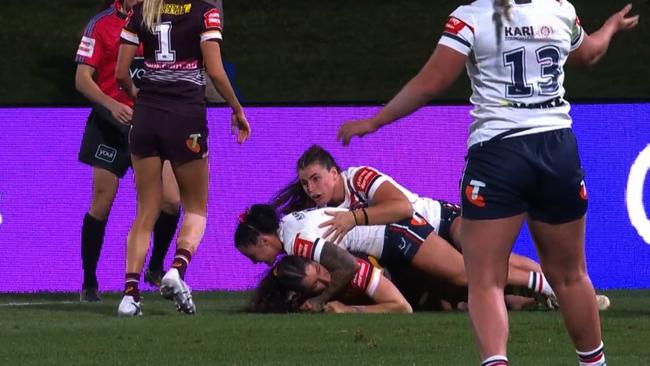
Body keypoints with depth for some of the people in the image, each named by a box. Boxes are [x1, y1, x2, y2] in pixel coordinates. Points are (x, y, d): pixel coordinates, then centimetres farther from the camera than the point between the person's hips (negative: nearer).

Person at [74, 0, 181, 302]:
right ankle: (89, 284, 11)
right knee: (101, 205, -1)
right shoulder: (102, 24, -3)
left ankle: (156, 269, 16)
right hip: (111, 126, -4)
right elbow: (82, 79, -7)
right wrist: (112, 105, -23)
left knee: (170, 201, -7)